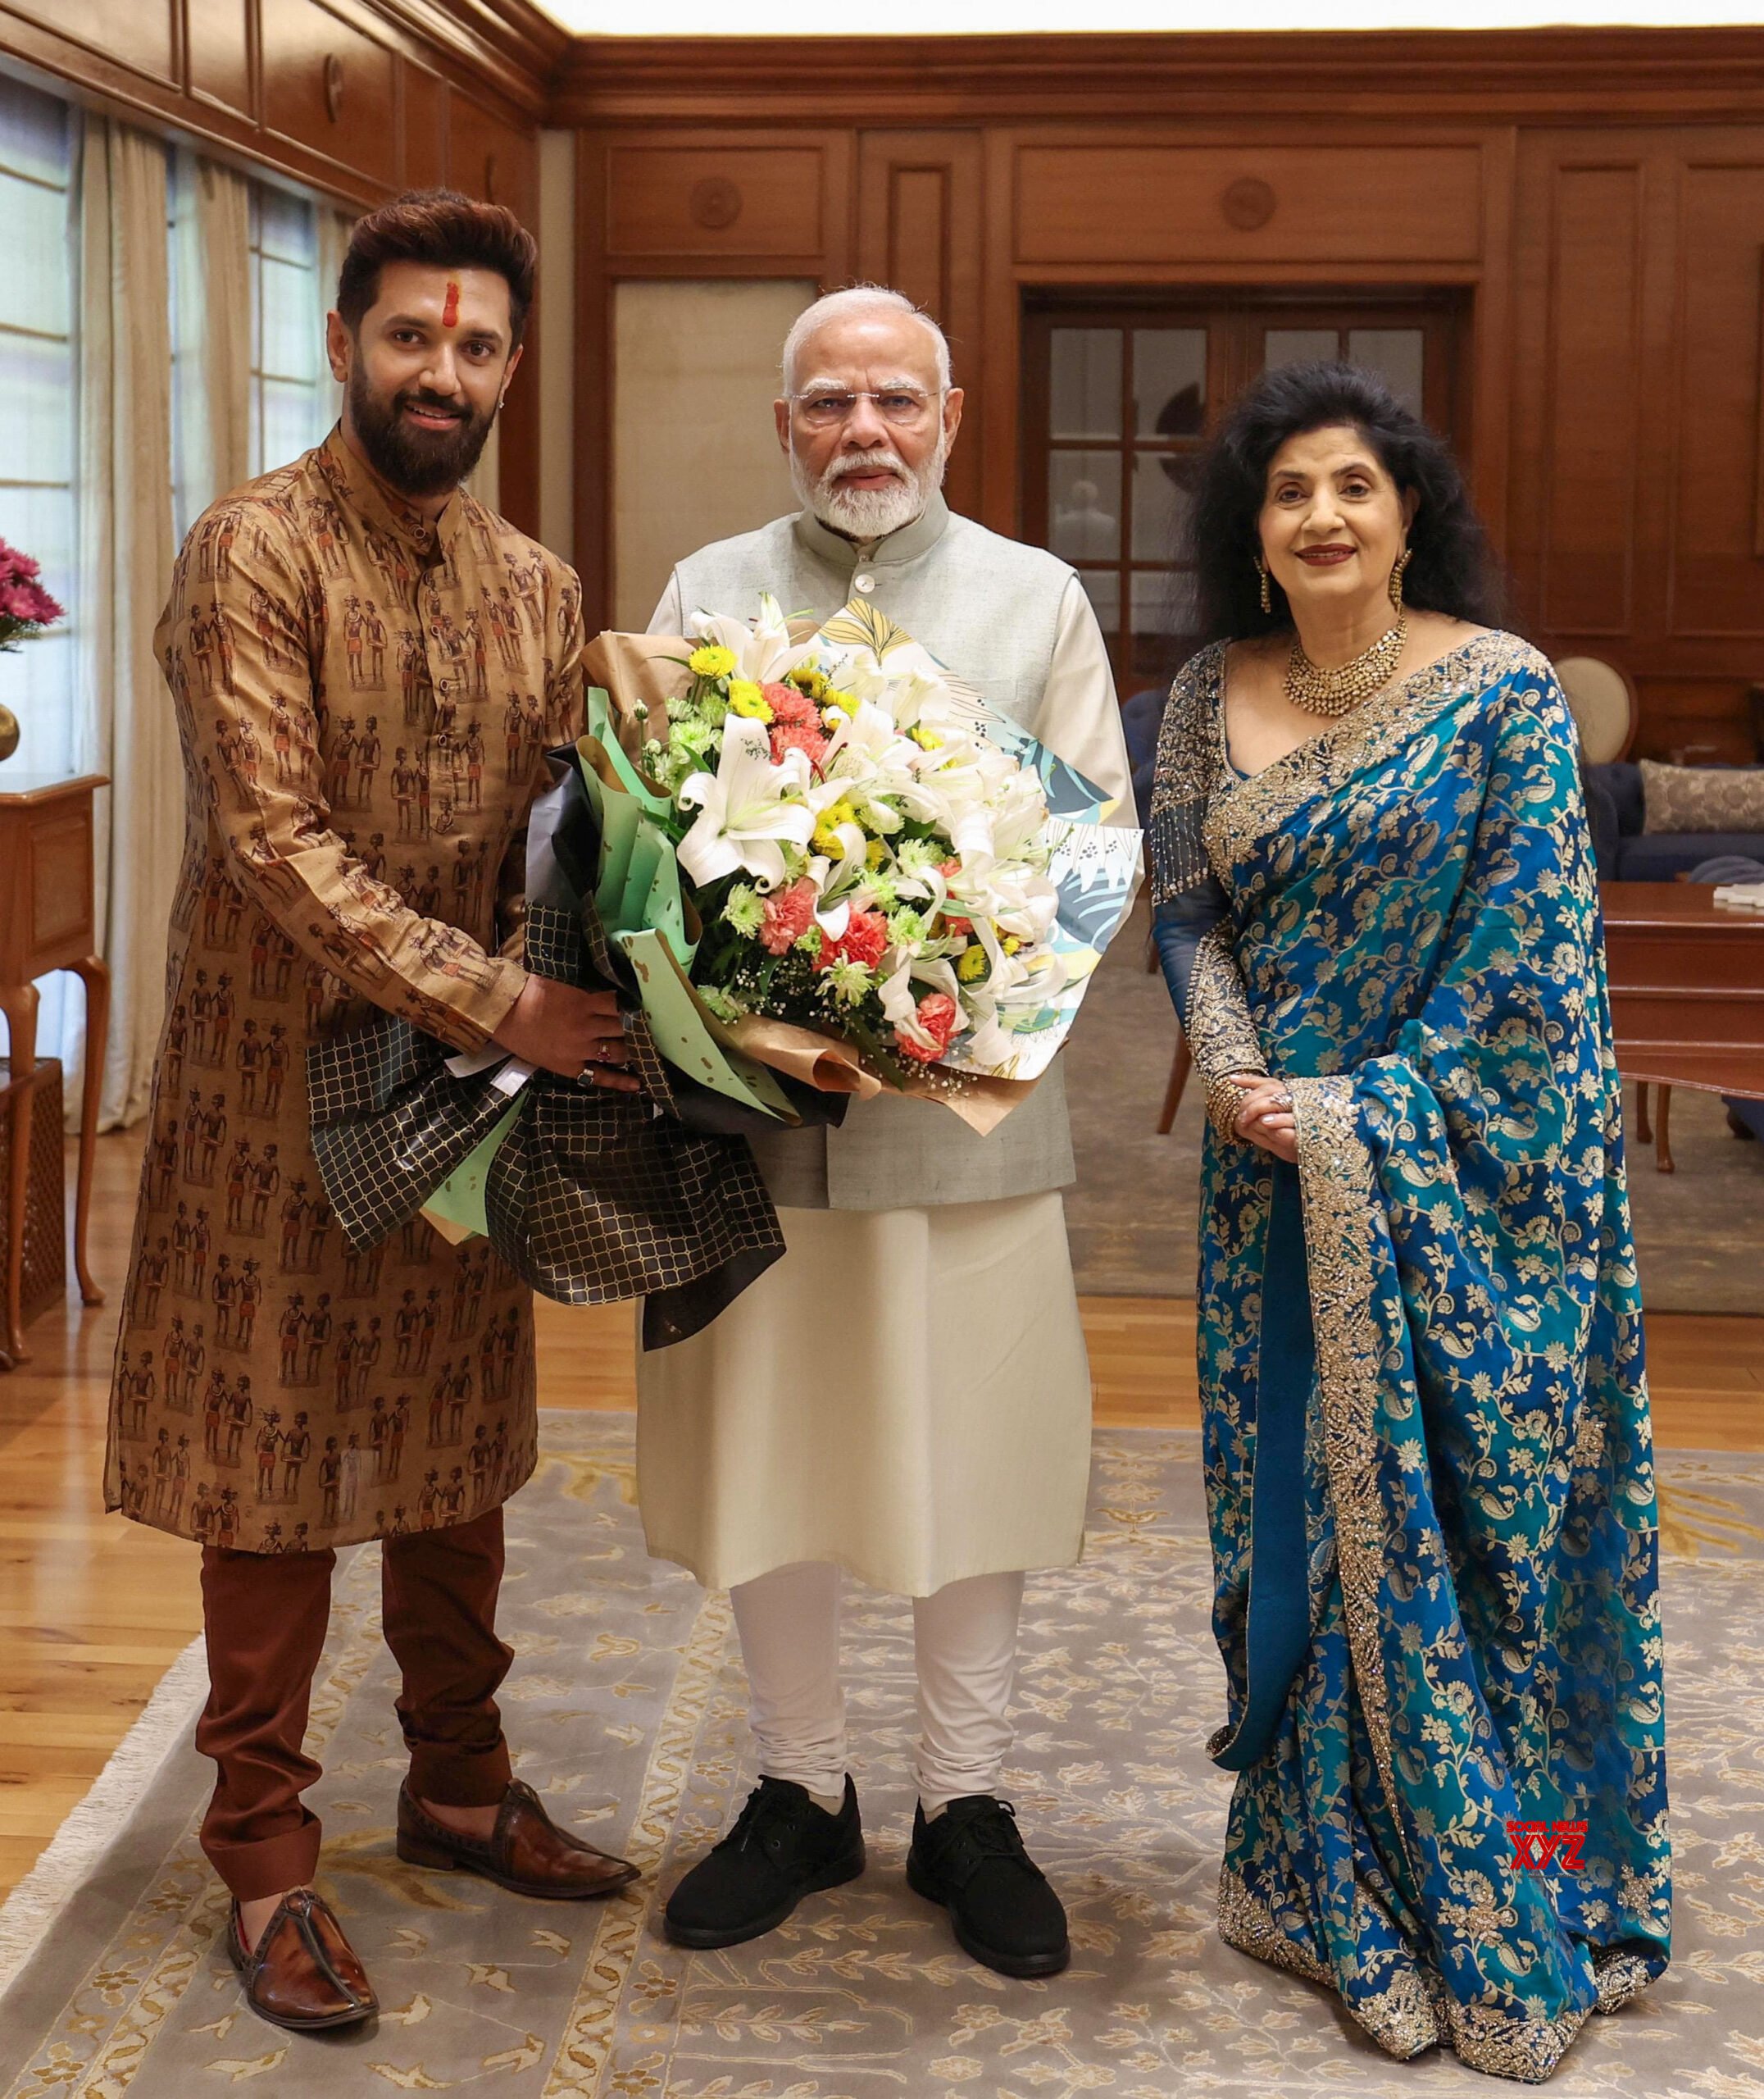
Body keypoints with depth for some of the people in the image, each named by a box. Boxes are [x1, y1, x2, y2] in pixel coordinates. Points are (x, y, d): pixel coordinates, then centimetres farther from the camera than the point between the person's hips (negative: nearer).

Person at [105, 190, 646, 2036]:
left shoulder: (534, 583, 8)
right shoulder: (255, 549, -12)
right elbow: (275, 843, -21)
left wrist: (564, 1011, -10)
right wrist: (500, 1004, -26)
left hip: (471, 1079, 6)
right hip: (283, 1074, -6)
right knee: (277, 1467, 3)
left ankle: (457, 1788, 32)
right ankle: (265, 1860, 16)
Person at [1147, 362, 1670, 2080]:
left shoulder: (1502, 692, -6)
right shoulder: (1211, 699, 7)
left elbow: (1526, 953, -10)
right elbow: (1185, 911, 8)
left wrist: (1367, 1114, -14)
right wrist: (1234, 1078, -10)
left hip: (1461, 1178, -3)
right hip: (1285, 1173, 4)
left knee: (1465, 1519, 1)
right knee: (1299, 1508, 8)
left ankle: (1495, 1911, 17)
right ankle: (1333, 1882, 23)